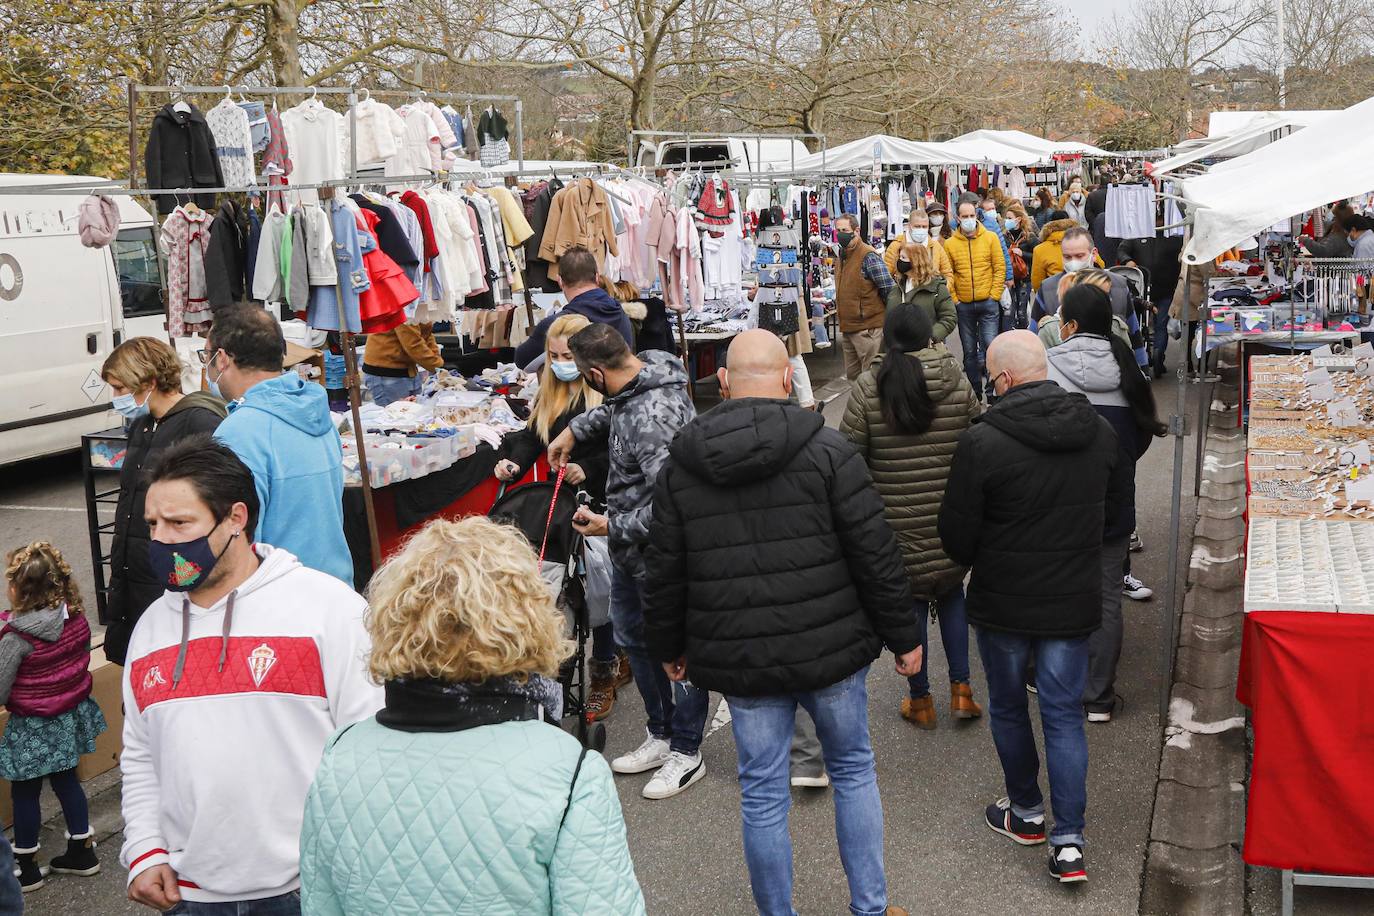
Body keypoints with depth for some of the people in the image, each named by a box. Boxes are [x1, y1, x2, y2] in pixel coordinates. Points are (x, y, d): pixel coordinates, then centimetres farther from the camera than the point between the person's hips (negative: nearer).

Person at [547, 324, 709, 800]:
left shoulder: (652, 417, -31)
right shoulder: (645, 372, -1)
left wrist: (612, 527, -21)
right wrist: (575, 429, 16)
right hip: (631, 551, 11)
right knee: (633, 635, 23)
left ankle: (686, 752, 26)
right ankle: (662, 735, 40)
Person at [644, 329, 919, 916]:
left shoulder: (679, 469, -1)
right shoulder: (827, 451, -10)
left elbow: (664, 574, 4)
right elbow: (876, 556, -9)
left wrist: (668, 647, 18)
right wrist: (903, 637, 2)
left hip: (739, 661, 1)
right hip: (830, 648, -1)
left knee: (762, 794, 12)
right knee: (853, 770, 18)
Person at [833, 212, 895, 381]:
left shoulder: (868, 256, -14)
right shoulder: (843, 255, 14)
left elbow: (888, 289, -15)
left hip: (868, 328, -9)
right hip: (847, 328, 9)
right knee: (851, 376, 15)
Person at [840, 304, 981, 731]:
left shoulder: (869, 388, -10)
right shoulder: (958, 383, -5)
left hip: (896, 522, -2)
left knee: (911, 603, 12)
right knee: (951, 592, 22)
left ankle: (920, 701, 23)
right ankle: (961, 690, 19)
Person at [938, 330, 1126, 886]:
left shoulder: (982, 443, -20)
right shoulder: (1098, 431, -3)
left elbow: (957, 535, -12)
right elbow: (1111, 504, 14)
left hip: (1003, 601, -3)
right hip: (1075, 601, 3)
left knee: (1008, 707, 17)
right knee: (1065, 715, 10)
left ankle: (1026, 814, 33)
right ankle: (1068, 841, 9)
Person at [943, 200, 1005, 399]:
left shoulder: (990, 238, 1)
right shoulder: (950, 243, 3)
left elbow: (1000, 268, 0)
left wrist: (994, 295, -6)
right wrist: (954, 299, -4)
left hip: (988, 303, -2)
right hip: (963, 305, 2)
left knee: (990, 346, -7)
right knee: (969, 351, 8)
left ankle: (993, 390, 3)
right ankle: (974, 391, 17)